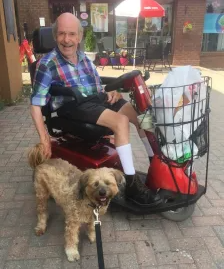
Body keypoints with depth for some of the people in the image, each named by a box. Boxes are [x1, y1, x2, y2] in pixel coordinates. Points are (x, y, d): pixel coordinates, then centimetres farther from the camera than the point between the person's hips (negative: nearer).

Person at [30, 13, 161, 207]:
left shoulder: (84, 58, 13)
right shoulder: (48, 64, -7)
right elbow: (36, 104, -8)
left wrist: (111, 93, -1)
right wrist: (44, 138, -15)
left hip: (96, 99, 7)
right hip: (73, 106, -7)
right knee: (121, 121, -29)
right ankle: (132, 184, -23)